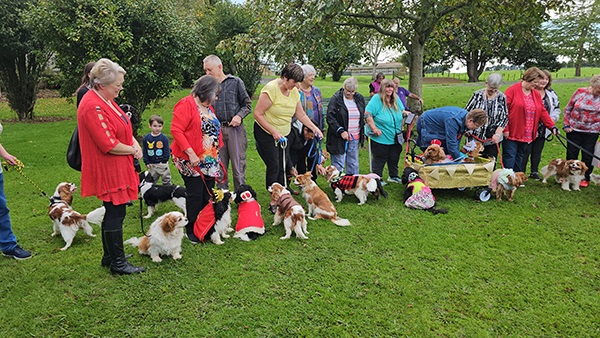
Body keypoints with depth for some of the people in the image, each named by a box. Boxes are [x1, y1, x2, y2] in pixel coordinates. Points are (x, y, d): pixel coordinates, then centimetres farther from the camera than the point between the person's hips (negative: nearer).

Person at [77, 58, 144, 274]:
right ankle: (118, 263, 9)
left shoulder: (105, 100, 11)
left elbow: (124, 128, 18)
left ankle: (109, 256, 31)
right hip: (108, 171, -10)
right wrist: (133, 150, -10)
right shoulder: (92, 107, -21)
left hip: (117, 169, 10)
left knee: (113, 212, 17)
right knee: (115, 214, -3)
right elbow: (109, 145, -24)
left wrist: (135, 143, 0)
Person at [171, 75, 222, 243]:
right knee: (195, 195, -5)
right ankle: (192, 231, 10)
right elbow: (176, 130, -17)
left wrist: (217, 156, 17)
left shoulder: (208, 107, 16)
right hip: (191, 161, -8)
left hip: (209, 161, 8)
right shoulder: (186, 104, -10)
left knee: (208, 195, 9)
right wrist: (191, 153, -22)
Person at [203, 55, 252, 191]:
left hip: (235, 129, -3)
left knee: (238, 167, -1)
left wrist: (239, 115, -12)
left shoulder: (235, 82, 3)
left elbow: (248, 104, 5)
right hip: (217, 130, 3)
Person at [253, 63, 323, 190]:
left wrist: (315, 128, 1)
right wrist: (274, 132, -22)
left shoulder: (294, 91, 1)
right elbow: (257, 114, -20)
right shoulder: (271, 89, -20)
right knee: (274, 166, -8)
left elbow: (301, 115, 10)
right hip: (266, 133, -7)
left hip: (283, 134, 7)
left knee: (284, 167, 7)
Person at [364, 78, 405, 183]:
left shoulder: (396, 99, 5)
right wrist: (374, 128, -23)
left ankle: (393, 176, 37)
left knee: (394, 158, 19)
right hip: (381, 138, -6)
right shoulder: (376, 99, -16)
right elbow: (367, 114, -20)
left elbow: (401, 111, 21)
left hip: (395, 138, 7)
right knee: (379, 160, 6)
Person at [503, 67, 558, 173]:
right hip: (511, 133, -6)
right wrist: (505, 129, -15)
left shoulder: (536, 94, 13)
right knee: (509, 158, -5)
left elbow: (543, 112, 14)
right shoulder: (513, 90, -8)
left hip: (527, 135, 6)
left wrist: (552, 126, 3)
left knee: (520, 157, 13)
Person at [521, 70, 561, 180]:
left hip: (543, 129, 6)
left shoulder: (551, 94, 10)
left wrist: (553, 118, 2)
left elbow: (557, 108, 20)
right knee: (525, 151, -2)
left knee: (537, 151, 14)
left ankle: (534, 172, 25)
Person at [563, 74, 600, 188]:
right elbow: (568, 109, 3)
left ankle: (586, 179, 22)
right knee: (571, 155, 7)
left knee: (587, 156, 6)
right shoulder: (580, 92, -4)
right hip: (574, 130, 0)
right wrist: (566, 125, -2)